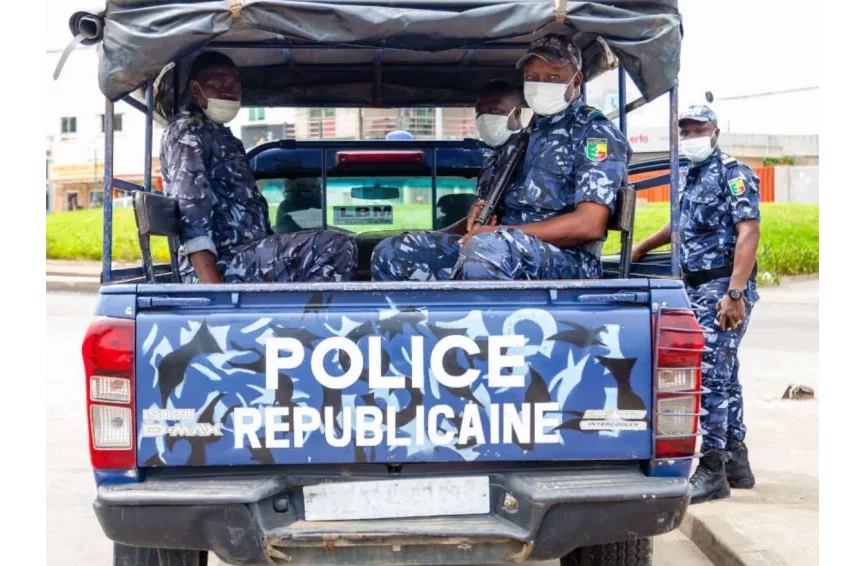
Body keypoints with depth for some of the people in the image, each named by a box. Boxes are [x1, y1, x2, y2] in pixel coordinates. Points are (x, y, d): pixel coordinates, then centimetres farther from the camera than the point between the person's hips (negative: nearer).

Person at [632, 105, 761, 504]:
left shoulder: (732, 174, -9)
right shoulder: (691, 178, 17)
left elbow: (748, 232, -18)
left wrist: (735, 294, -25)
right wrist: (642, 248, 43)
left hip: (724, 288, -9)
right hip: (697, 288, 9)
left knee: (711, 374, -10)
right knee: (724, 374, 12)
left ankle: (712, 471, -6)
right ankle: (736, 463, 20)